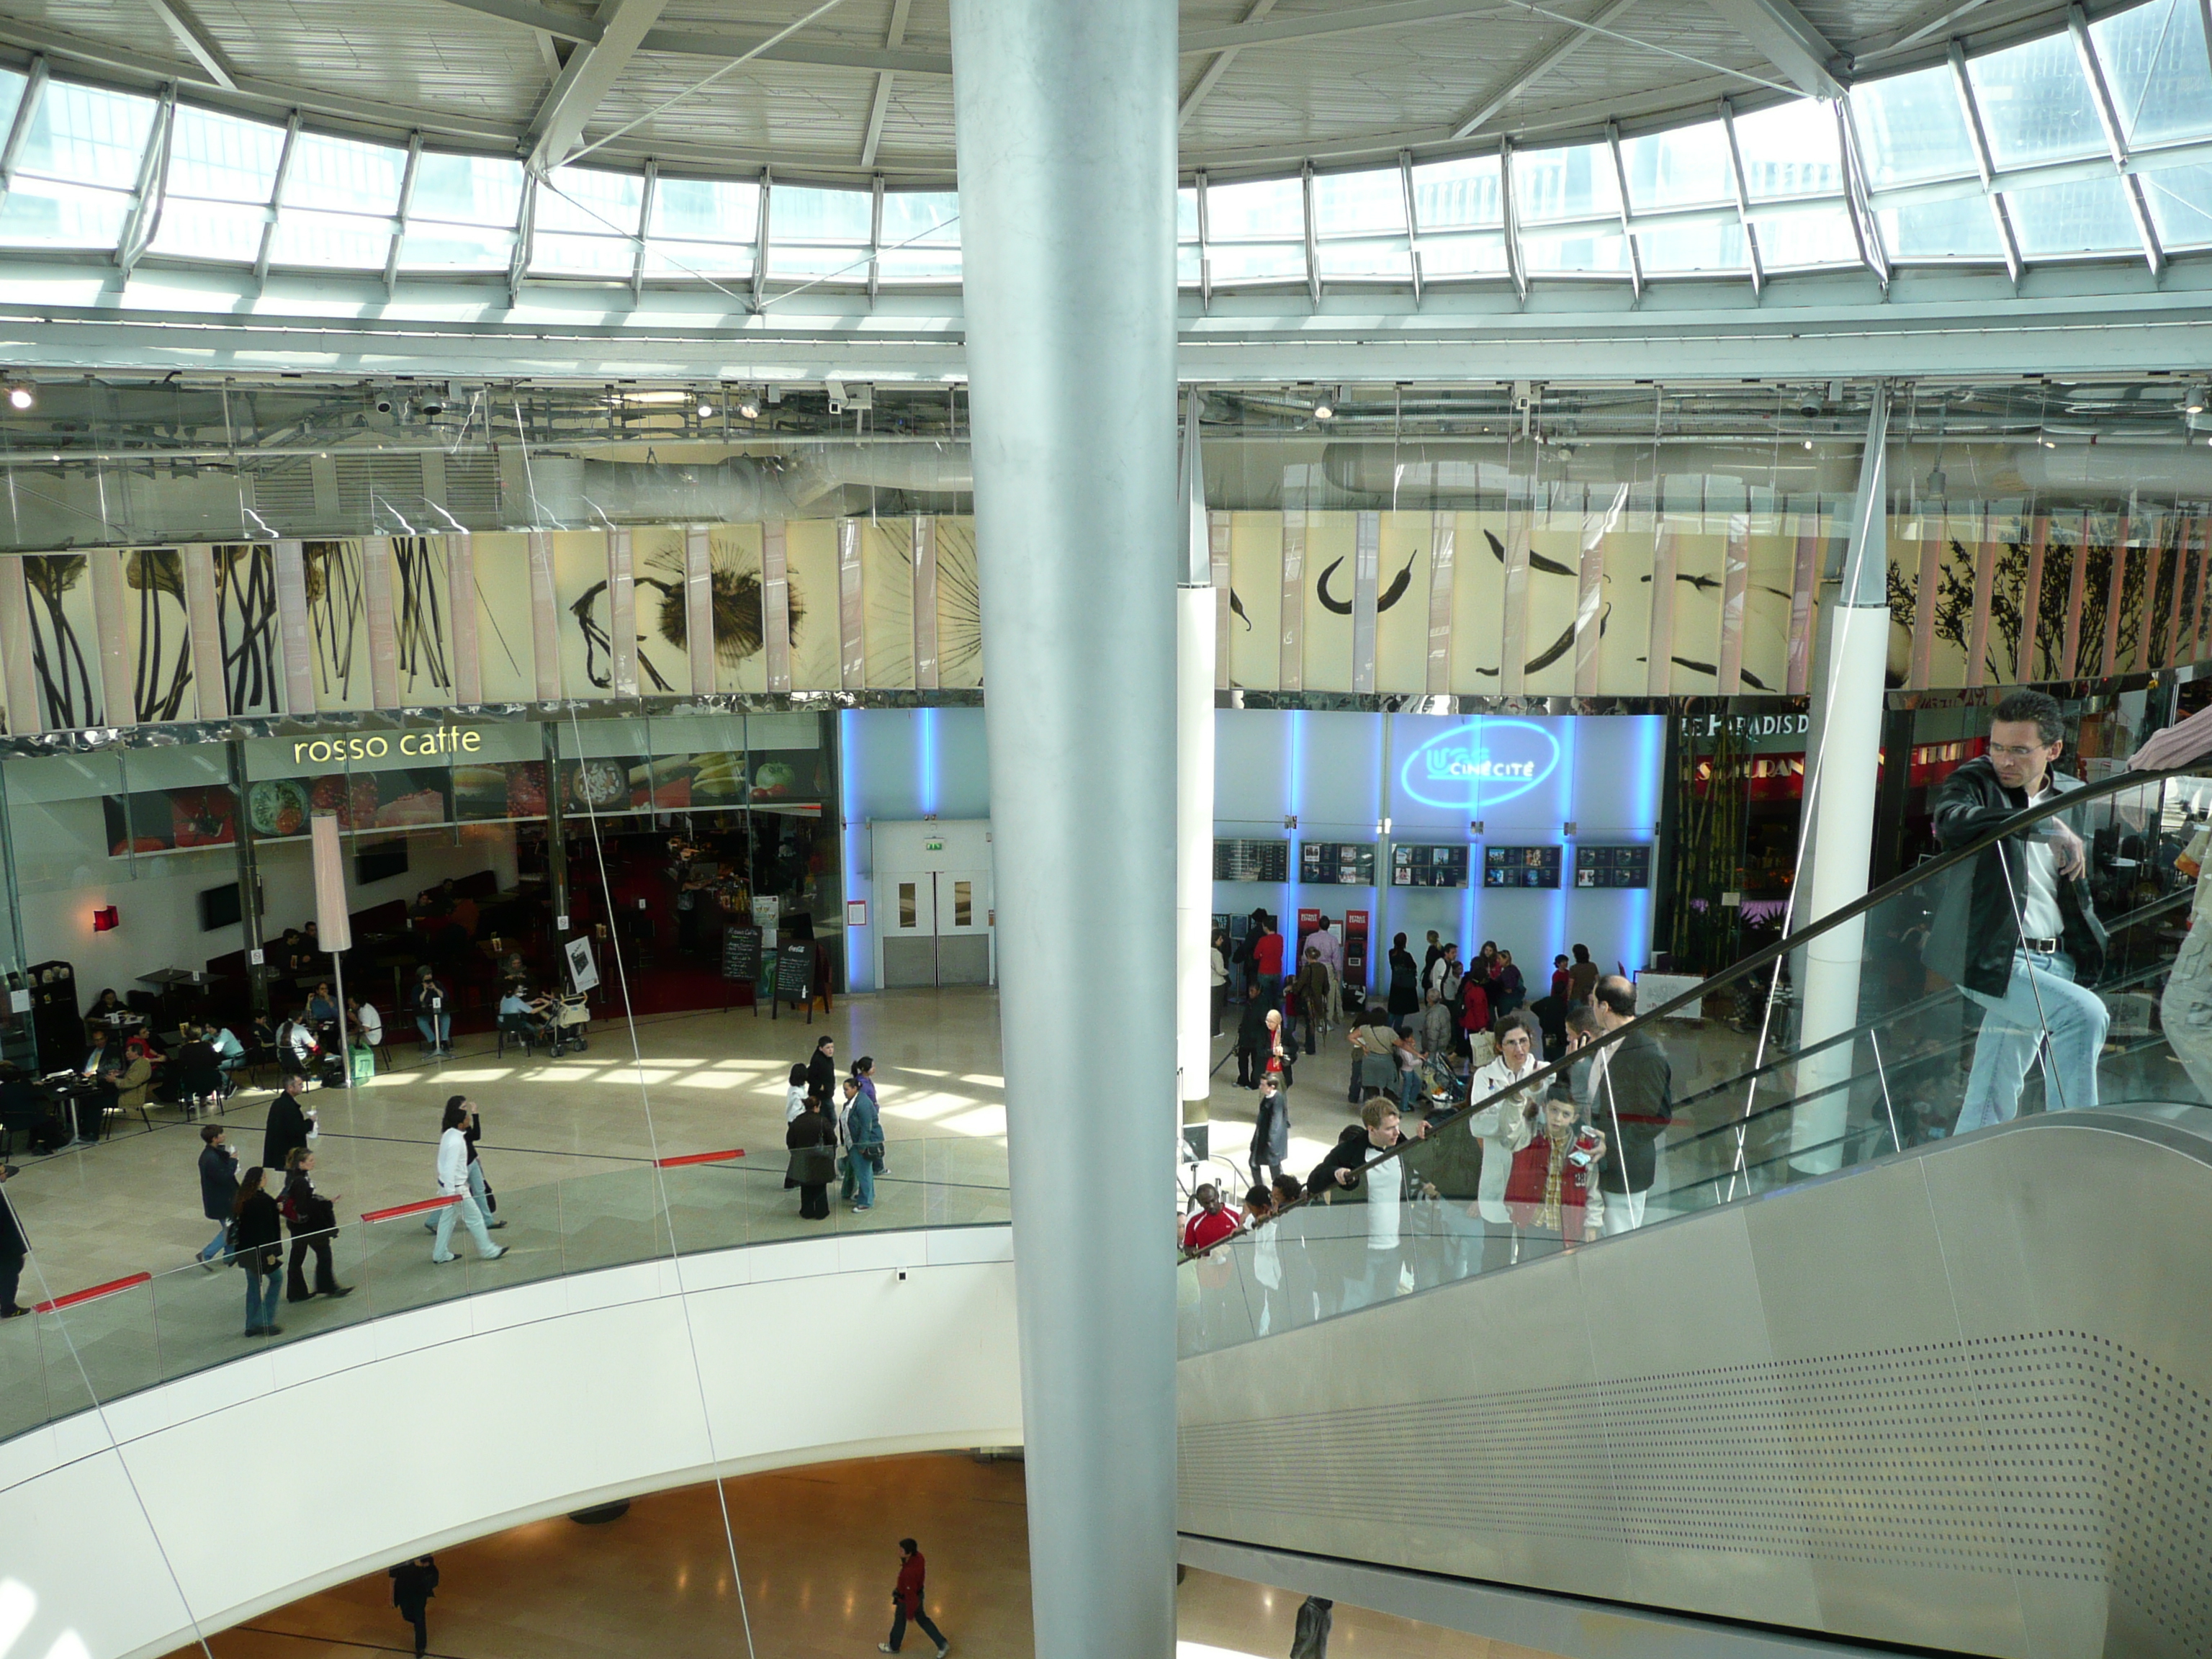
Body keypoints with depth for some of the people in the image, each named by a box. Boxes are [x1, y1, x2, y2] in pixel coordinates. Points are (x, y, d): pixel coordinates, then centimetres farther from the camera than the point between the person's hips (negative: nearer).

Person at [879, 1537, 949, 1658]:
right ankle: (942, 1644, 32)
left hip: (908, 1600, -7)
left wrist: (910, 1613, -15)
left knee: (899, 1621, 23)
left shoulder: (909, 1572, -42)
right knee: (922, 1619, 26)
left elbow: (910, 1594, -30)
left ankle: (893, 1646, 51)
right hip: (918, 1594, 7)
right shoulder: (918, 1556, -19)